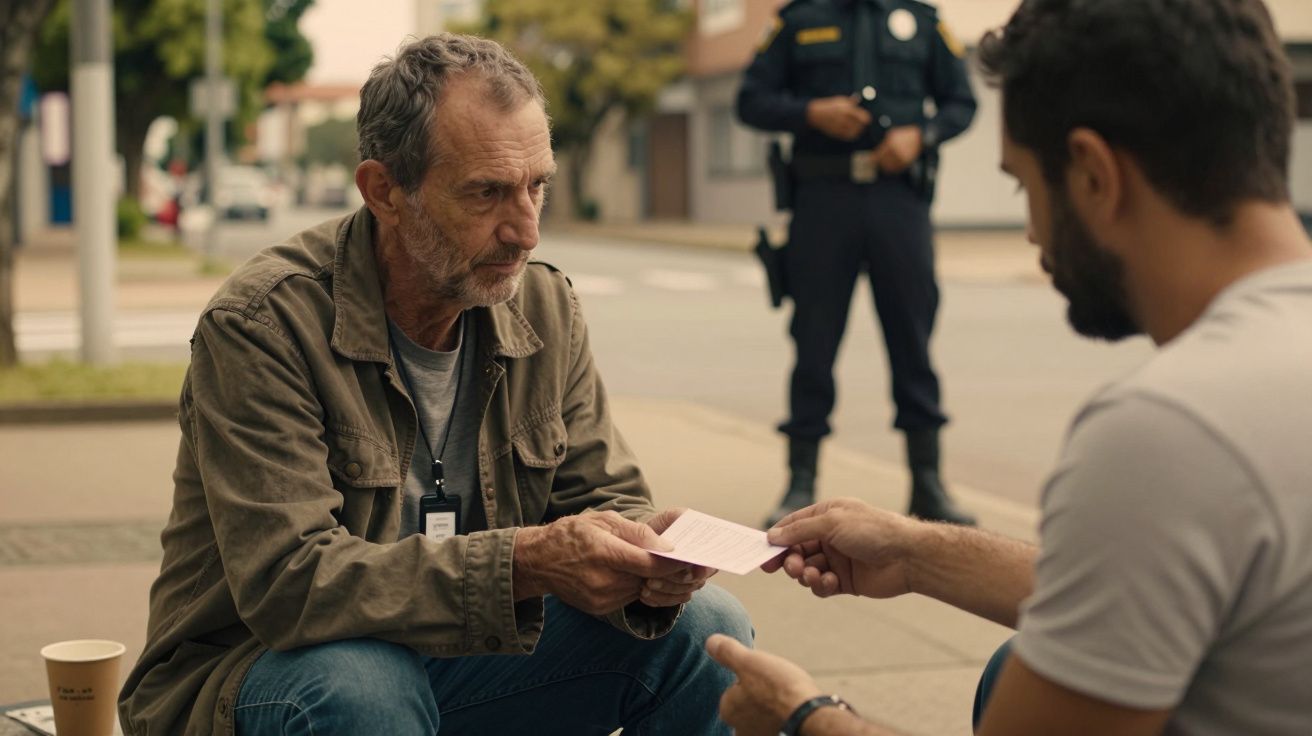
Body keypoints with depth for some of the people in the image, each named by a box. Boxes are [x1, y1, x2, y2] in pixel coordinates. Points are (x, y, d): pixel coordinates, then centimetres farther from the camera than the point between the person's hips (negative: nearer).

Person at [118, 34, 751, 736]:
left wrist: (645, 558, -24)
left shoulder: (546, 310, -1)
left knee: (705, 628, -11)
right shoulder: (261, 324, -22)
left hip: (455, 659, 5)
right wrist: (523, 561, -41)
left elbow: (607, 496, 2)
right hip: (255, 672, -4)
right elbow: (287, 583, -30)